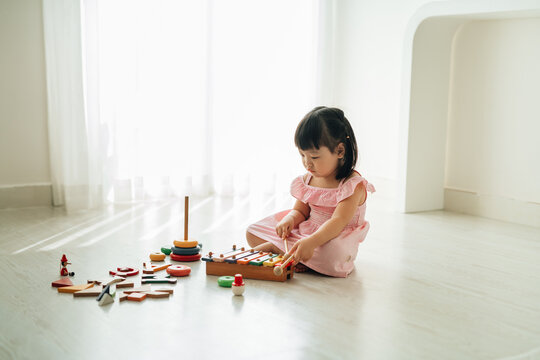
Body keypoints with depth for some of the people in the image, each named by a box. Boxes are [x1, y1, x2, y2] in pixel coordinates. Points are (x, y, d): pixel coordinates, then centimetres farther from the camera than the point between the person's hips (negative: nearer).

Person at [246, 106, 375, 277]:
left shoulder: (353, 185, -17)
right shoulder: (308, 179, 5)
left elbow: (338, 222, -28)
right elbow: (300, 211, 11)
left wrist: (311, 242, -43)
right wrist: (289, 219, -16)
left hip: (333, 239, -6)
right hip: (304, 232, 6)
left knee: (333, 256, -44)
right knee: (252, 232, 3)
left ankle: (273, 248, -22)